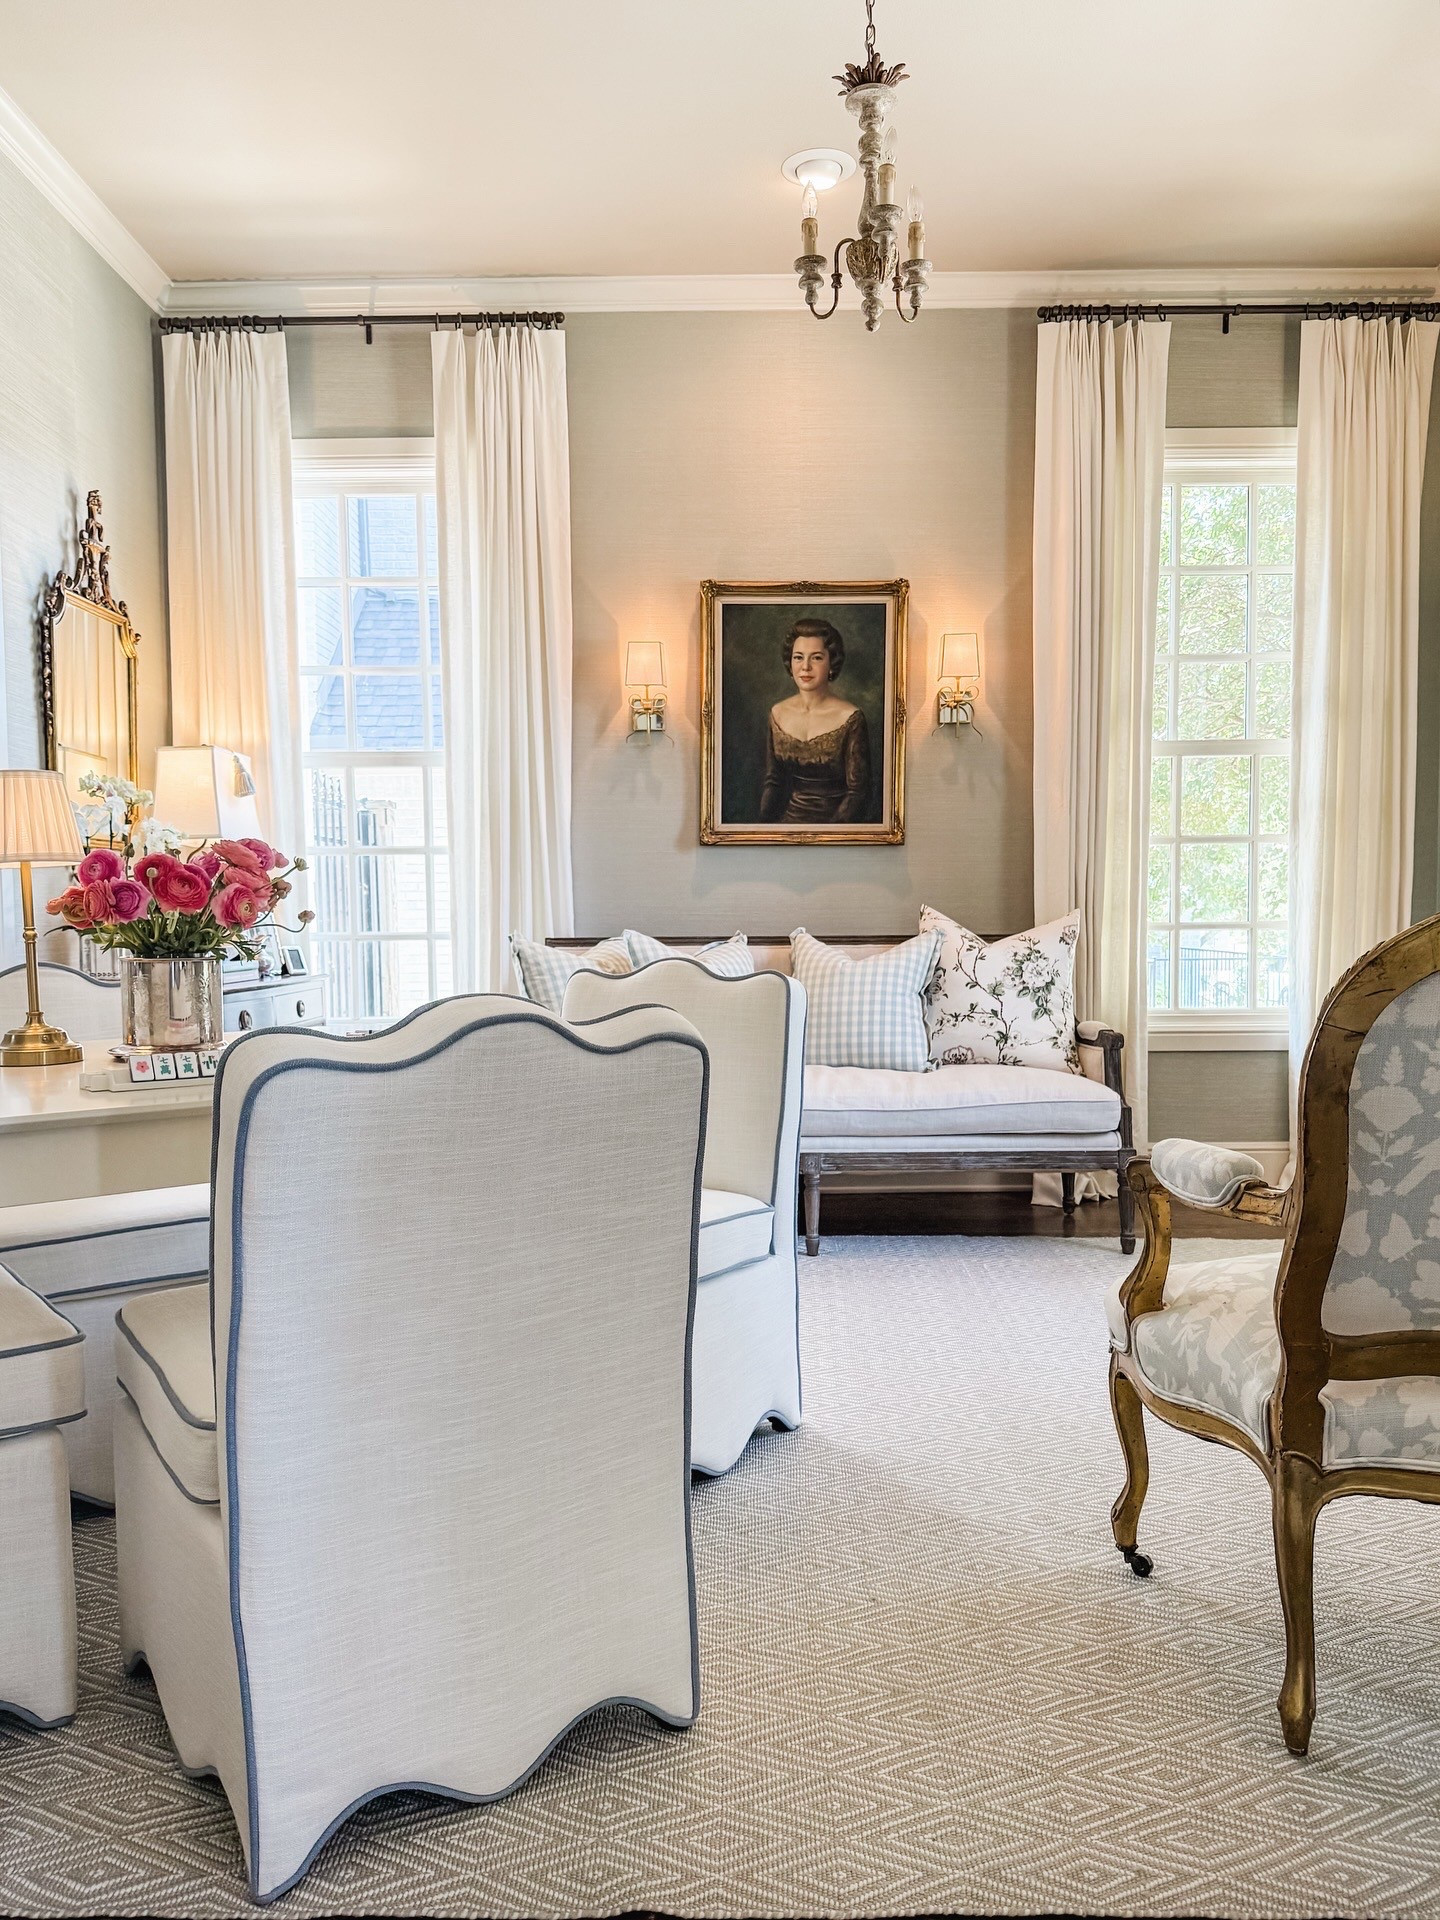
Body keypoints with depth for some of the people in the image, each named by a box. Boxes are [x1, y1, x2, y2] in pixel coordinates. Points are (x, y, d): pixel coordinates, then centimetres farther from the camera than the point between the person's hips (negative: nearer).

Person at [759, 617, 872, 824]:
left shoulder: (850, 719, -8)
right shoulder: (778, 713, 6)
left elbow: (858, 793, -7)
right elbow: (773, 780, 12)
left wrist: (827, 831, -17)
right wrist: (763, 820, -4)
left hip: (834, 820, -3)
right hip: (789, 819, 4)